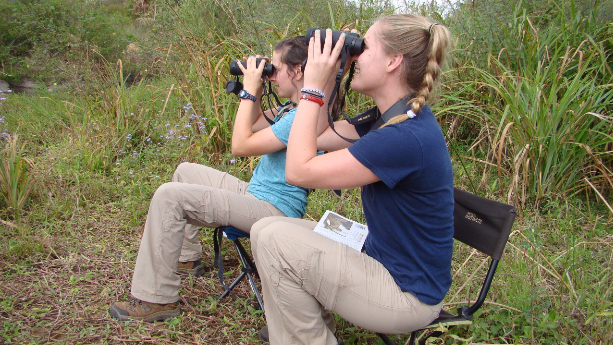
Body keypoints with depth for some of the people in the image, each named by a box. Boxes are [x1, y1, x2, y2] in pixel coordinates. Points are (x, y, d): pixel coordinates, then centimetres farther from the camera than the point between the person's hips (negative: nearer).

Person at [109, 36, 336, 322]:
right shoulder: (291, 108, 8)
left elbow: (241, 145, -23)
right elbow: (255, 123, 21)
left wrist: (249, 91, -15)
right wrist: (255, 87, 7)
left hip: (272, 210, -11)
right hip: (256, 193, 11)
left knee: (169, 196, -18)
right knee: (185, 171, 24)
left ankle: (156, 300, -10)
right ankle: (187, 258, 33)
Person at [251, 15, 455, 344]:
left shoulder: (406, 137, -30)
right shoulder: (392, 117, 1)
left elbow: (299, 171, -27)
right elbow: (317, 137, 8)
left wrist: (313, 87, -22)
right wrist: (329, 75, -1)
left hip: (408, 296, -9)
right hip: (385, 261, 10)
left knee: (272, 239, -17)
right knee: (269, 228, 11)